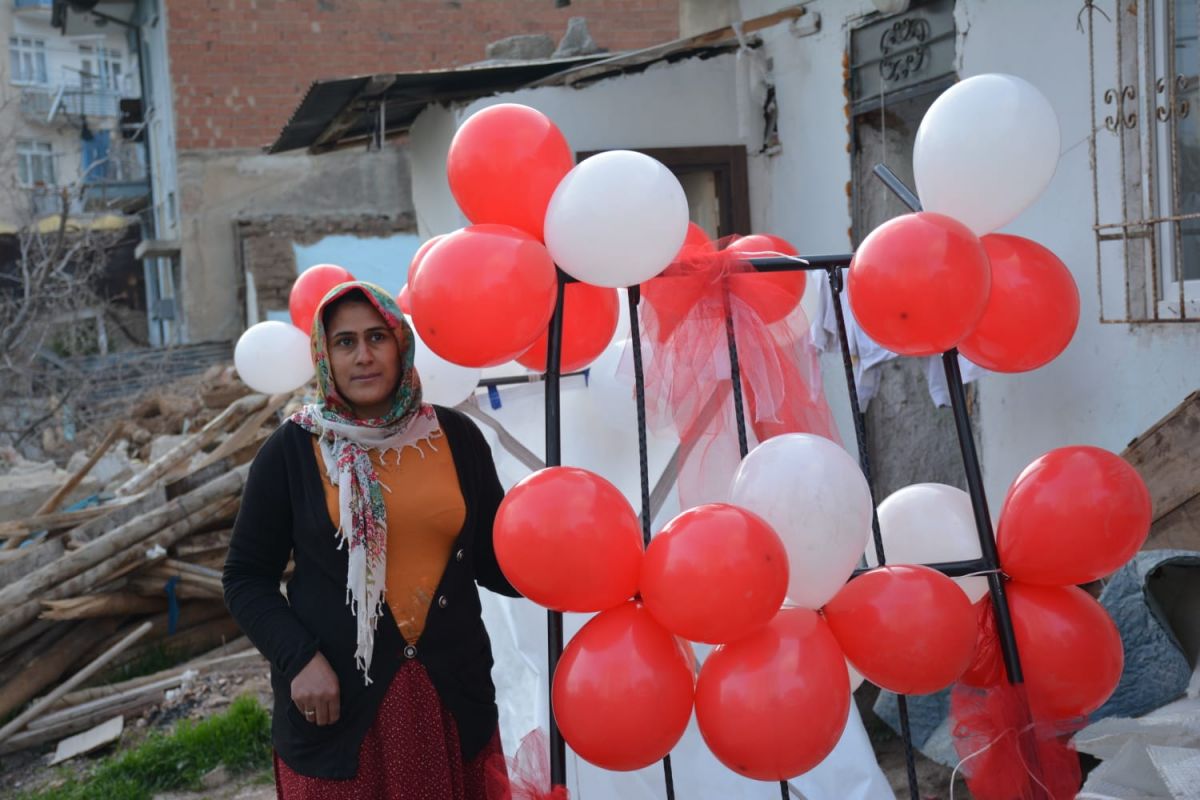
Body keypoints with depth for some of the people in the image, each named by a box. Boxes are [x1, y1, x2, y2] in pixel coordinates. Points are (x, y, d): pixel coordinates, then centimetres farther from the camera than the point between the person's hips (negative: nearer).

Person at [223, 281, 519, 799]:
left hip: (452, 694, 2)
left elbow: (492, 559, 7)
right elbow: (247, 579, 1)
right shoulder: (291, 450, -4)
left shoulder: (455, 436, 2)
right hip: (336, 702, -2)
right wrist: (299, 658, -12)